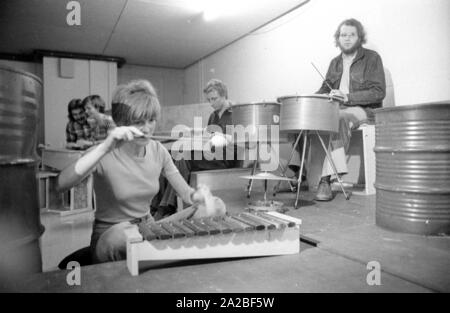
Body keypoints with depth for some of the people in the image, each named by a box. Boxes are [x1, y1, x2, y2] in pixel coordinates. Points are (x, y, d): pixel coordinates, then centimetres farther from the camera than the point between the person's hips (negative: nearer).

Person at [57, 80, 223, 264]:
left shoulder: (158, 151, -3)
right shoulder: (105, 156, -18)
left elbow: (185, 192, -1)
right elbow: (62, 184, -36)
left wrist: (196, 196, -25)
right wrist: (105, 148, -46)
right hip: (110, 235, -4)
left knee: (207, 214, -17)